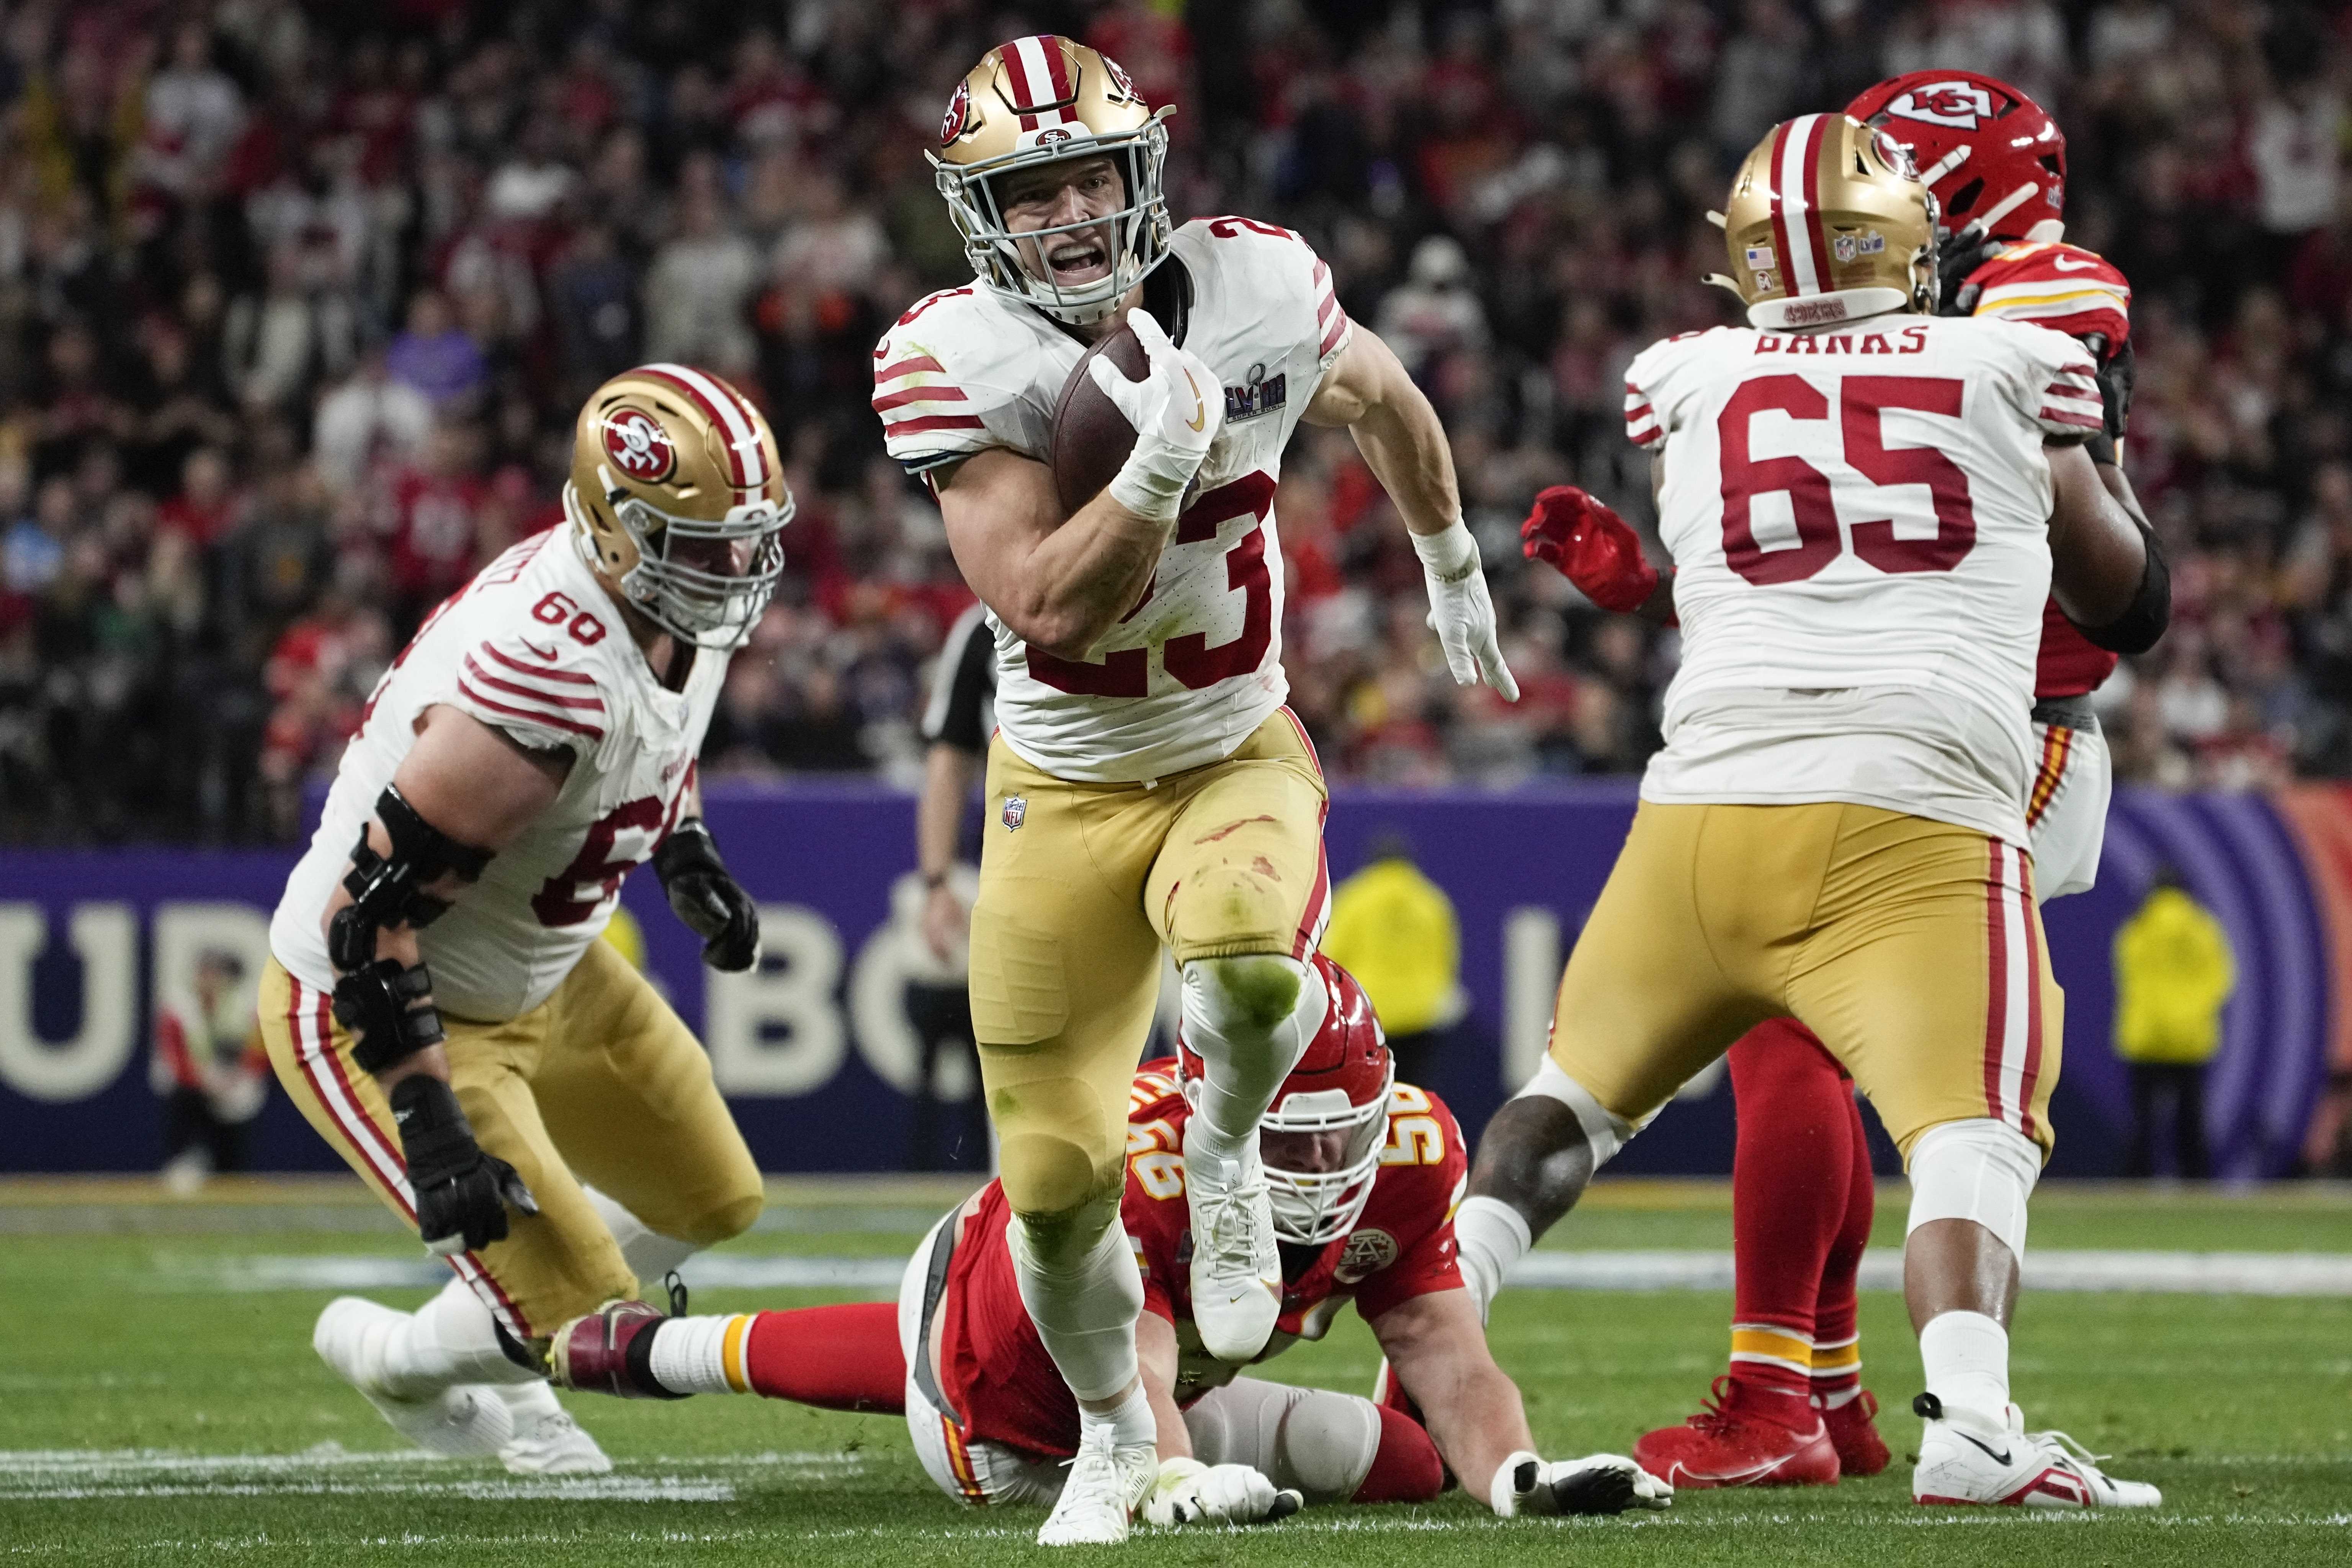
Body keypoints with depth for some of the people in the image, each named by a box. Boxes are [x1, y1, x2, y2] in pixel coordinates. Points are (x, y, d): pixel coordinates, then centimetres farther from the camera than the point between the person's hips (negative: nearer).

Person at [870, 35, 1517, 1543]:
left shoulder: (1258, 286, -12)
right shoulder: (954, 360, -17)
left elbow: (1382, 399, 13)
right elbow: (1050, 605, -24)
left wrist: (1453, 565, 26)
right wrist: (1164, 454, -34)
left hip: (1240, 755, 0)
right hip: (1066, 785, 0)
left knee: (1250, 965, -36)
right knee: (1057, 1181, 1)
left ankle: (1227, 1154, -1)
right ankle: (1114, 1434, 32)